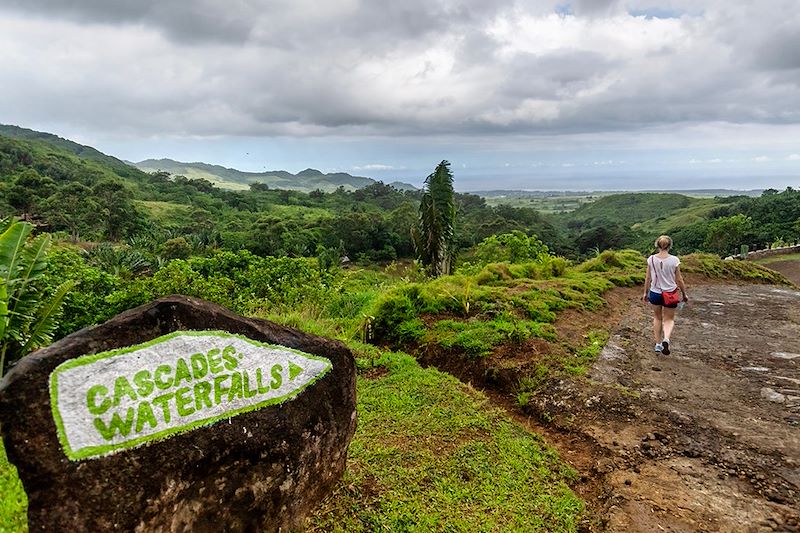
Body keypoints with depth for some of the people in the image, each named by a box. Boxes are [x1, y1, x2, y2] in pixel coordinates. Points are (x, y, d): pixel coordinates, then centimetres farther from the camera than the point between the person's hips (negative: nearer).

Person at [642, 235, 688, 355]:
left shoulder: (651, 259, -8)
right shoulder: (674, 260, -13)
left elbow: (648, 278, -1)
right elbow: (679, 279, -6)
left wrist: (646, 293, 11)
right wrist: (684, 294, 8)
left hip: (655, 293, 2)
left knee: (657, 317, 22)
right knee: (669, 319, 15)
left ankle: (658, 344, 26)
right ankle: (666, 339, -12)